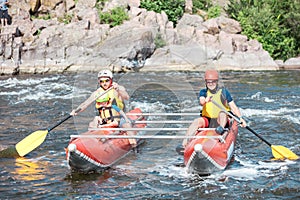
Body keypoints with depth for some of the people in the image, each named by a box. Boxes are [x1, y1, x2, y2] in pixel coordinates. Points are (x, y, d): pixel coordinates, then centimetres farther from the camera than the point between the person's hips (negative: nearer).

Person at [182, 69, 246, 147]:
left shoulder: (224, 92, 2)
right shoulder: (203, 92, 5)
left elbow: (233, 107, 0)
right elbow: (201, 101, -18)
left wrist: (240, 118, -15)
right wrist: (205, 100, -43)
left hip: (221, 120, -1)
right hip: (207, 120, 1)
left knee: (222, 113, -31)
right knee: (197, 121, -27)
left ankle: (221, 128, -59)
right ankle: (185, 142, -36)